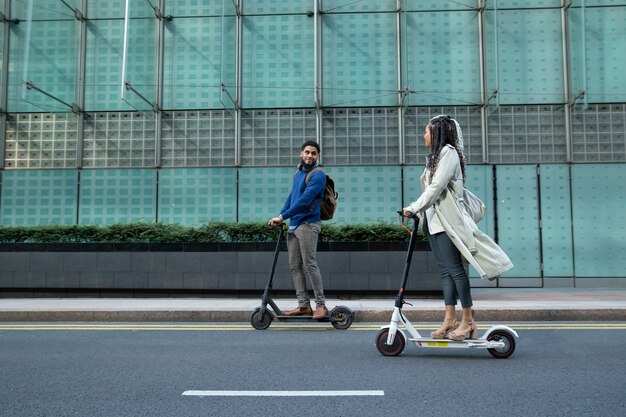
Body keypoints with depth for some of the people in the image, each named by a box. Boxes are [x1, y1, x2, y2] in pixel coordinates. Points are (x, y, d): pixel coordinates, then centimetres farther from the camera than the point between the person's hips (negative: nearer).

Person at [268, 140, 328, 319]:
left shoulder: (318, 175, -9)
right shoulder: (298, 172, 18)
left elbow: (304, 201, -17)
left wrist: (282, 216, -15)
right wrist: (280, 217, 6)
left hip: (308, 224, -8)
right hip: (293, 225, 8)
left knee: (310, 264, -9)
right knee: (295, 266, 7)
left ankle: (321, 305, -1)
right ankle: (304, 305, 12)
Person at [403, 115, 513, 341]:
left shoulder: (448, 152, -7)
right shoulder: (435, 156, 20)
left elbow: (436, 187, -17)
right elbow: (430, 189, 12)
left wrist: (413, 208, -15)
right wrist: (417, 211, 1)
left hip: (447, 220, -9)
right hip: (433, 220, 9)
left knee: (455, 269, -8)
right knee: (445, 271, 6)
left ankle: (468, 320, -3)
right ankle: (450, 319, 8)